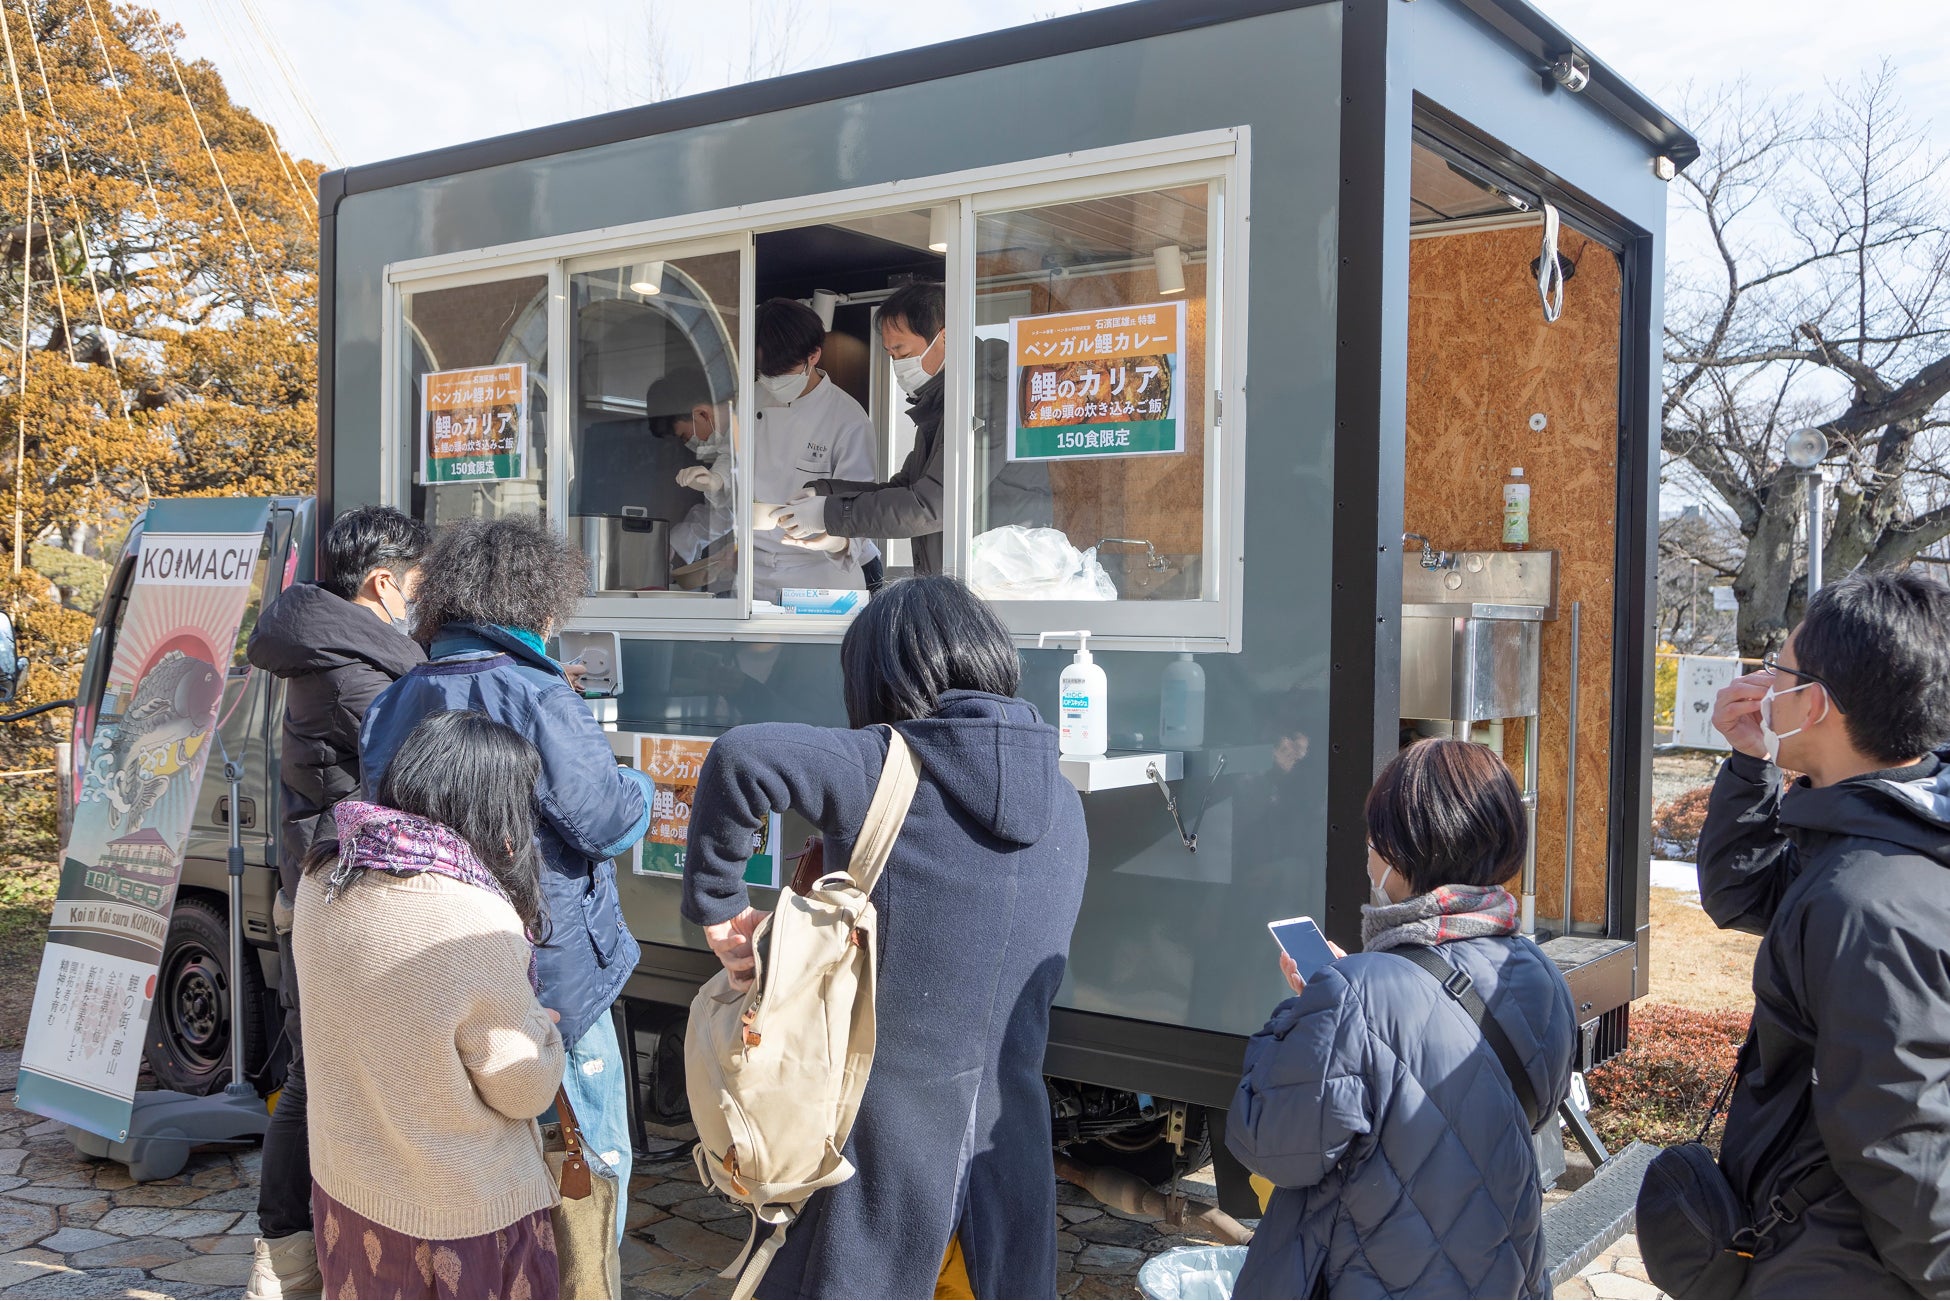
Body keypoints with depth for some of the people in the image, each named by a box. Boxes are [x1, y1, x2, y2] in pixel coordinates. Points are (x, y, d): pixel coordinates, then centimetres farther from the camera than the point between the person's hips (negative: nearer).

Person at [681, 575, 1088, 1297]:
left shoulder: (885, 768, -13)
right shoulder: (1064, 804, 5)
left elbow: (743, 756, -31)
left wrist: (716, 906, -17)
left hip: (887, 1134, -4)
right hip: (1011, 1133, 5)